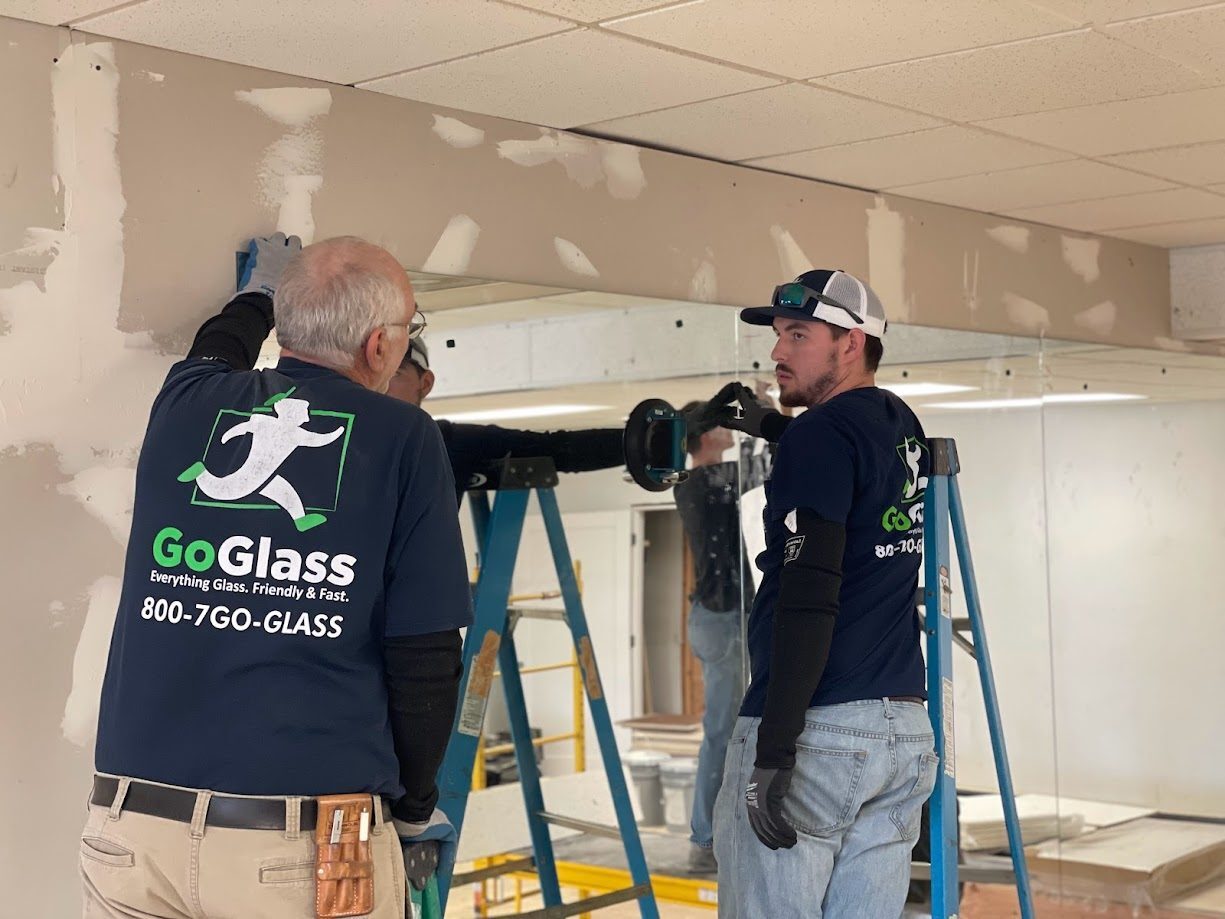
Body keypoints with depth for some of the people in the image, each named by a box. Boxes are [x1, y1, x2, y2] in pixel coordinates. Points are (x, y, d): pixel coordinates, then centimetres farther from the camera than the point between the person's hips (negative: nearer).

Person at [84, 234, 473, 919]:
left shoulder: (187, 402, 7)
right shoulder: (404, 438, -2)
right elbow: (426, 656, -4)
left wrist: (258, 292, 54)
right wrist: (413, 803, 11)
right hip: (317, 843, -3)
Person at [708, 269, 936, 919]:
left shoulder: (820, 433, -9)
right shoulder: (903, 428, 15)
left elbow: (808, 598, -18)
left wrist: (774, 751, -20)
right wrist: (772, 427, 34)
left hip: (813, 729, -8)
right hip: (906, 729, 8)